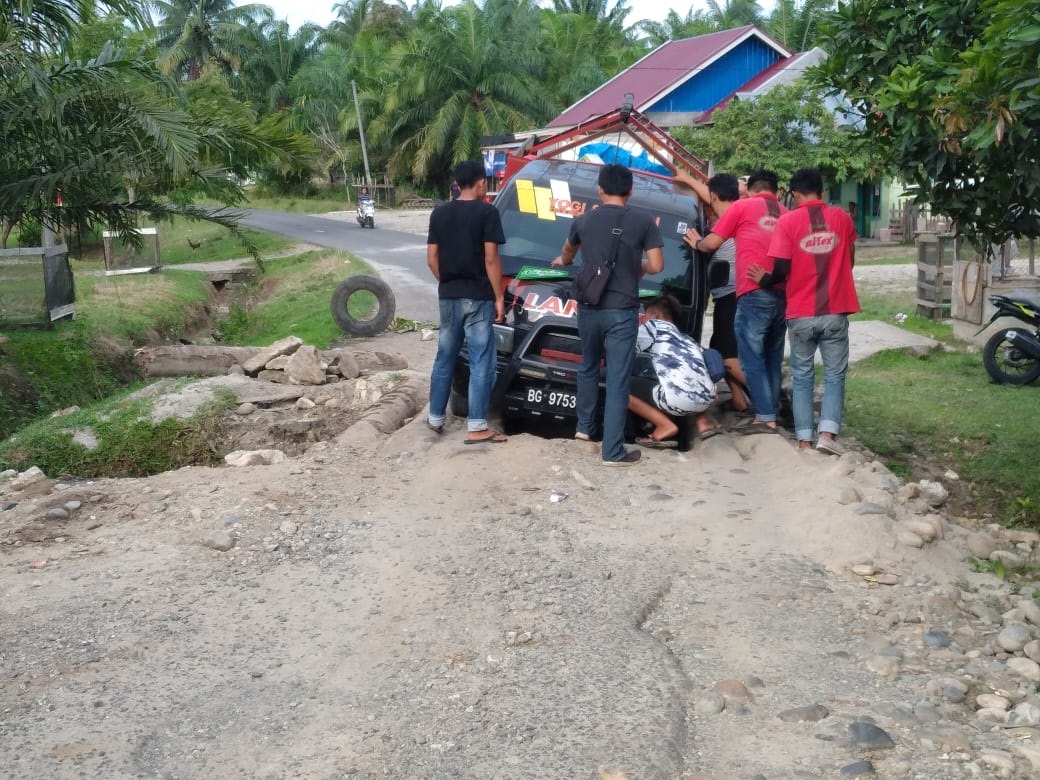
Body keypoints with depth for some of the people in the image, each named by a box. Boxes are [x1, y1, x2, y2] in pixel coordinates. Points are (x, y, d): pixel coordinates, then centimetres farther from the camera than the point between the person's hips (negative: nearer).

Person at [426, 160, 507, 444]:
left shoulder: (439, 213, 7)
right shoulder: (487, 212, -9)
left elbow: (431, 258, 7)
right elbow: (490, 259, -13)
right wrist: (499, 297, -7)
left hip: (448, 296, 6)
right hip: (477, 297, -6)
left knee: (444, 358, 17)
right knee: (481, 363, -2)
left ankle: (436, 417, 25)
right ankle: (477, 428, -2)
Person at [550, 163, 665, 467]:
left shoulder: (583, 220, 6)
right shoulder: (644, 222, -5)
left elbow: (568, 252, 27)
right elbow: (656, 266, -6)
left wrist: (562, 261, 51)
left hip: (588, 308, 4)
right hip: (622, 311, -3)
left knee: (588, 367, 26)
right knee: (618, 380, -1)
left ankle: (584, 427, 36)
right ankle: (613, 451, -1)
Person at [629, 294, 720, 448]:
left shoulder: (655, 326, 16)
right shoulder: (687, 339, 32)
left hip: (677, 398, -7)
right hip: (706, 398, 7)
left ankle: (665, 425, -4)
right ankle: (703, 421, 18)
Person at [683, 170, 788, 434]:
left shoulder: (742, 207, 5)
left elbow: (712, 243, 8)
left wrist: (696, 243, 28)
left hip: (755, 293, -6)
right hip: (783, 293, 6)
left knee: (752, 357, -2)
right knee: (773, 357, 14)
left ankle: (765, 418, -6)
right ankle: (771, 412, 16)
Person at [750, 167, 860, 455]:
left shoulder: (787, 221, -6)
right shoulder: (842, 218, 4)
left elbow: (782, 269, -11)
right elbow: (849, 261, 15)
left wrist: (764, 280, 9)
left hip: (801, 314, -1)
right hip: (835, 311, 1)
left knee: (802, 376, 10)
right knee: (835, 374, 8)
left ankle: (804, 438, 7)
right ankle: (828, 432, -6)